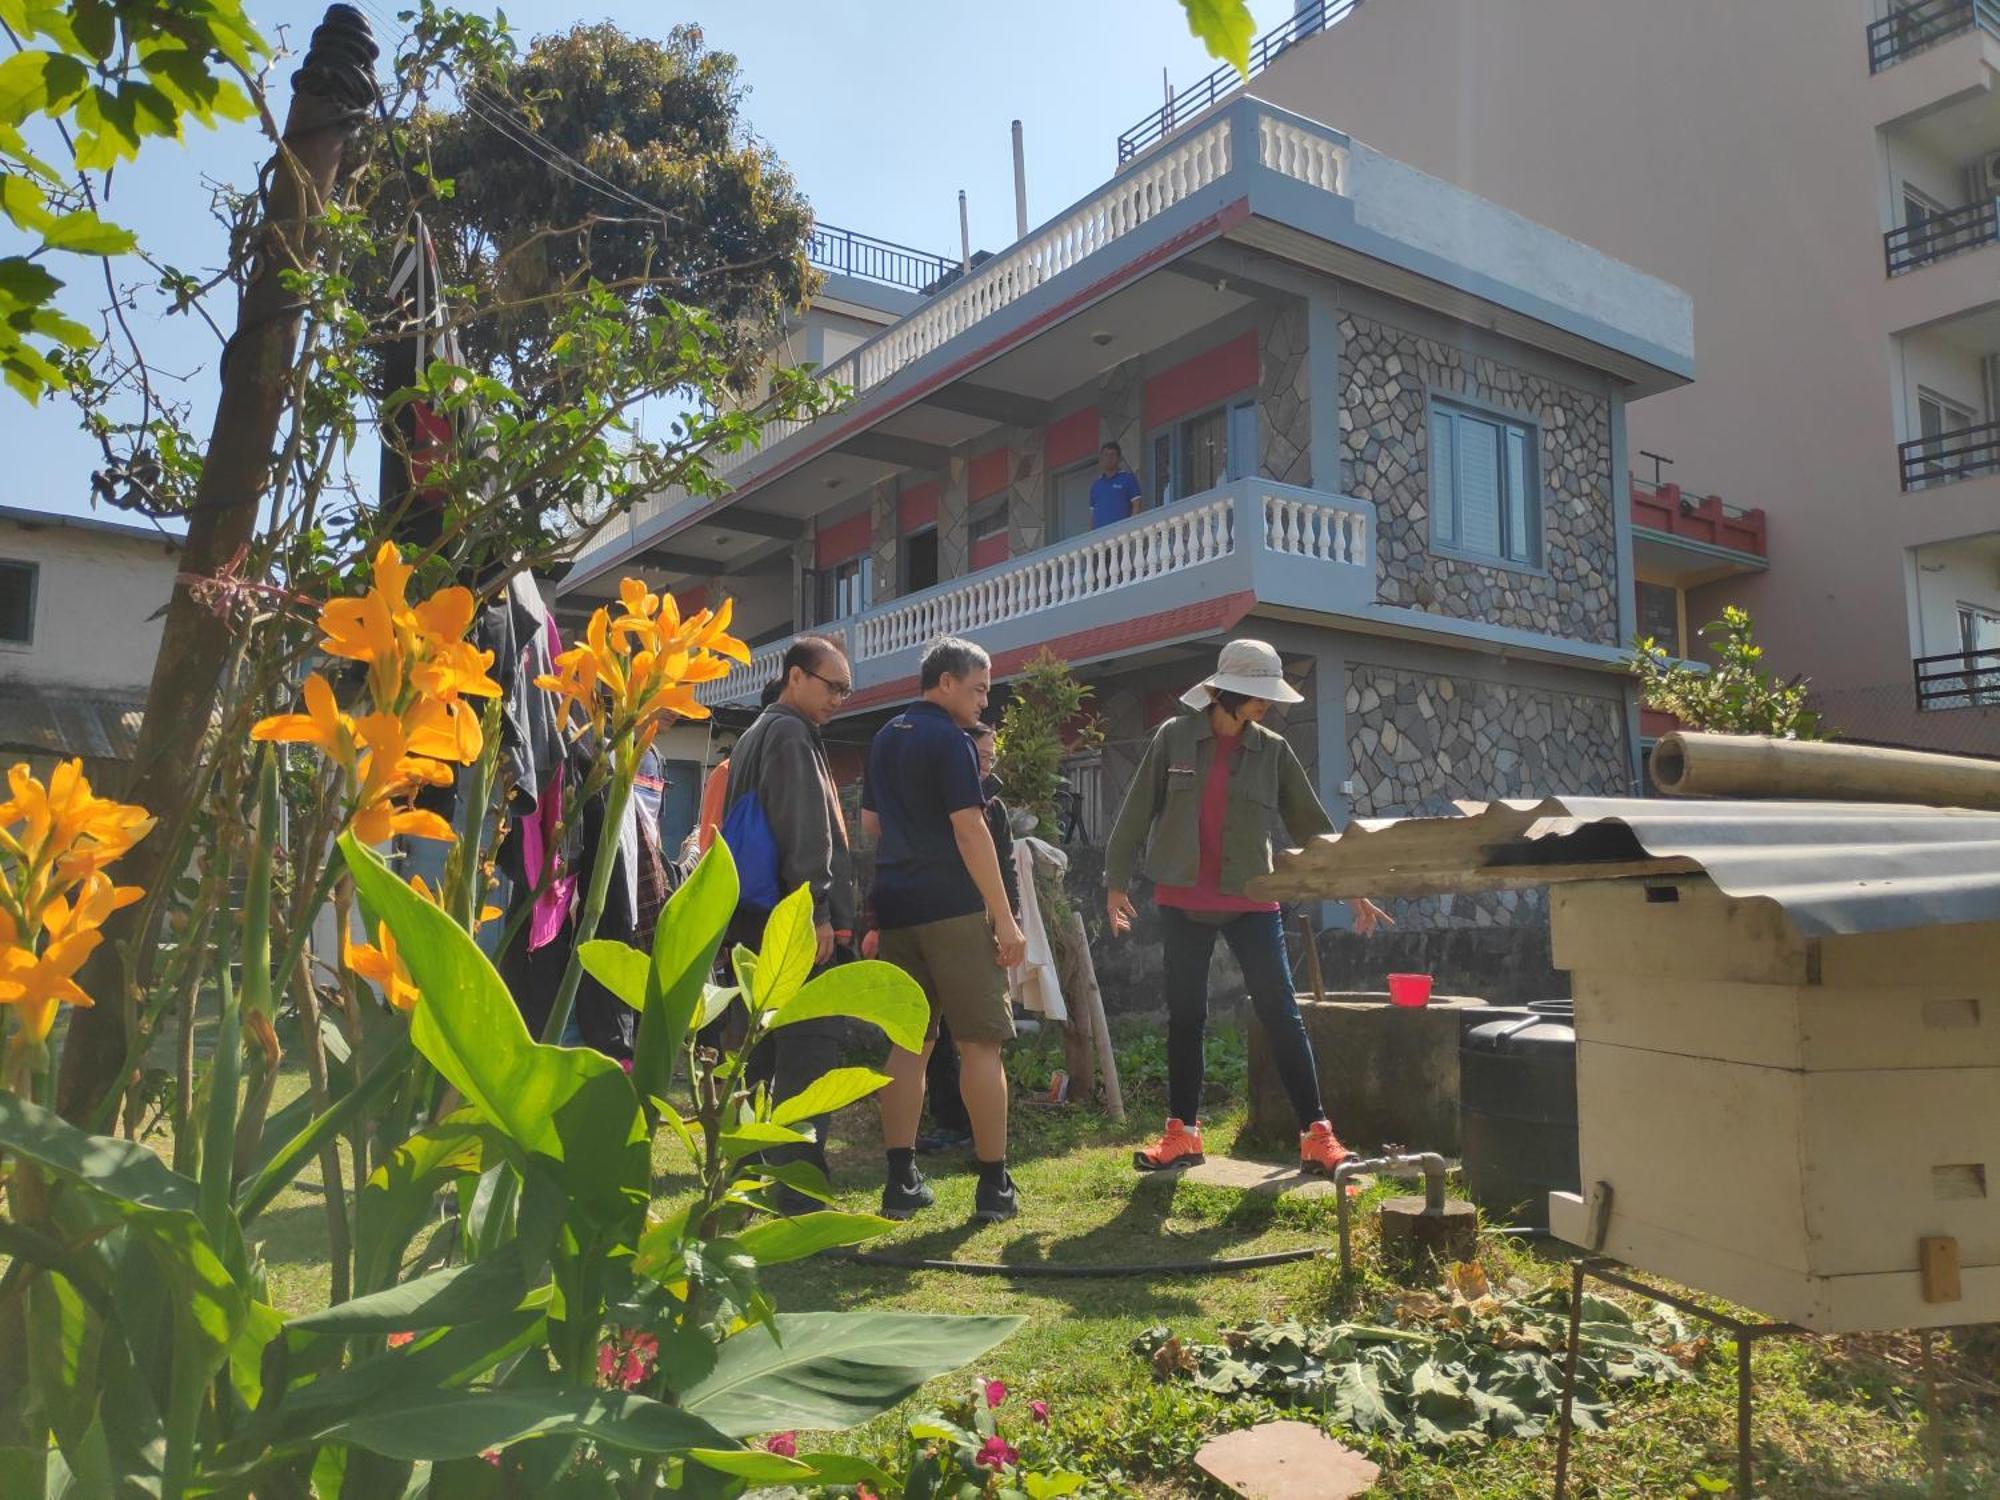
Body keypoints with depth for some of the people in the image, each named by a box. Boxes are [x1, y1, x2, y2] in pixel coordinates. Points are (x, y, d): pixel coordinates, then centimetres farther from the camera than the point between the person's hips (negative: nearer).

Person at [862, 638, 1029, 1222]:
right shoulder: (949, 740, -10)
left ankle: (901, 1181, 9)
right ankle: (994, 1185, 4)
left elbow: (870, 823, 20)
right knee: (980, 1043, -1)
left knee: (909, 1043, 9)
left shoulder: (884, 739, 16)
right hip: (953, 909, -7)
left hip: (896, 908, 8)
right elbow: (970, 831, -16)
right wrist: (1005, 918, -14)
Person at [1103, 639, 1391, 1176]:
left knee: (1281, 1014, -2)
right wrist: (1116, 881, 2)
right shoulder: (1174, 738, -1)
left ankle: (1316, 1134, 5)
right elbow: (1137, 813, 3)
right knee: (1184, 1016, 8)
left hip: (1251, 903, 0)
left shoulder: (1272, 750, 3)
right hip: (1183, 902, 0)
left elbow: (1311, 824, 7)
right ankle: (1181, 1133, 19)